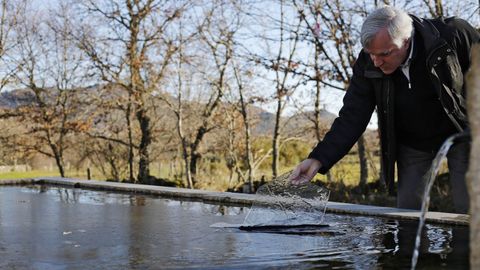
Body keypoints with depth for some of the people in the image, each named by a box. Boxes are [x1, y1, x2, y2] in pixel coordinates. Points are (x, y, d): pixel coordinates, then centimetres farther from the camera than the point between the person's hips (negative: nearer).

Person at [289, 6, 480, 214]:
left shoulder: (452, 35, -27)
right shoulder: (367, 65, -20)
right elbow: (352, 117, -18)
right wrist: (319, 159, -30)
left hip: (459, 133, -2)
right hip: (412, 145, 2)